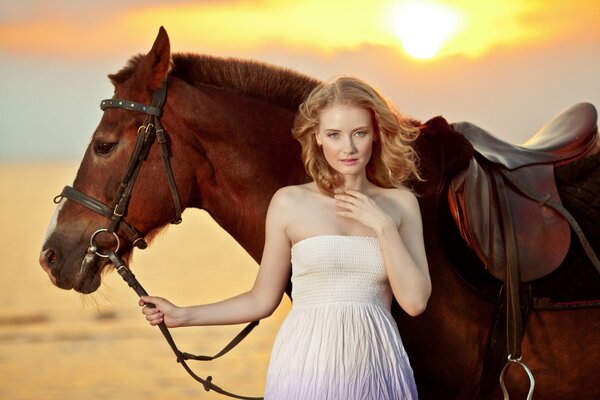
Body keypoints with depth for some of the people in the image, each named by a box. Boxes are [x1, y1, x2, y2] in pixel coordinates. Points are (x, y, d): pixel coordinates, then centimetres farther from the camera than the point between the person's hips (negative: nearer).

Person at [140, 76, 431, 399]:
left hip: (375, 368, 1)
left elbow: (415, 302, -4)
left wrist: (383, 226, -9)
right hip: (307, 367, -1)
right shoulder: (290, 203, 0)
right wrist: (183, 316, 0)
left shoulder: (401, 204, 3)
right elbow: (262, 300, 6)